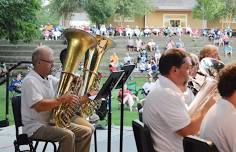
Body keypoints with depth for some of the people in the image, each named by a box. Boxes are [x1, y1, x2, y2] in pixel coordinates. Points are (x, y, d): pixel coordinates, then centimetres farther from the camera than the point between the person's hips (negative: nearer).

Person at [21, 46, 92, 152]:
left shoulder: (50, 79, 13)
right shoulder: (30, 81, -15)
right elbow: (39, 106, -27)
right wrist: (62, 99, -27)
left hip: (53, 122, 9)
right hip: (36, 126, -9)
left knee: (85, 132, -1)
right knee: (68, 135, -29)